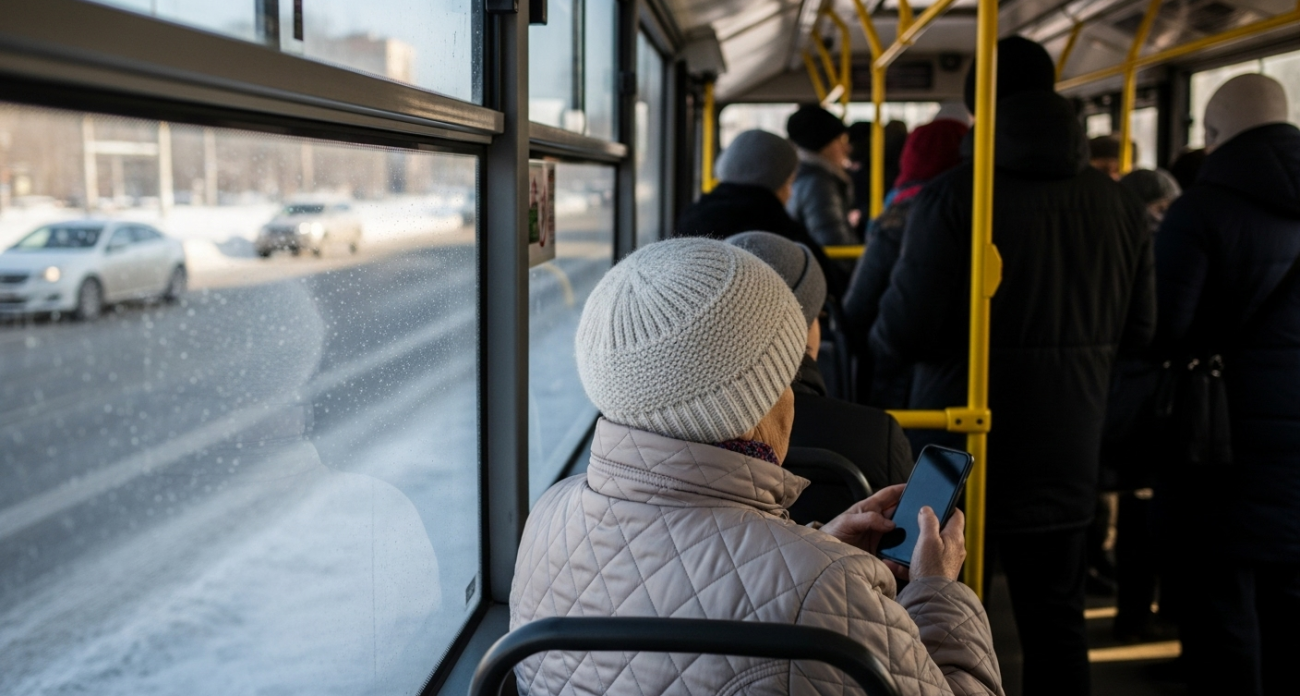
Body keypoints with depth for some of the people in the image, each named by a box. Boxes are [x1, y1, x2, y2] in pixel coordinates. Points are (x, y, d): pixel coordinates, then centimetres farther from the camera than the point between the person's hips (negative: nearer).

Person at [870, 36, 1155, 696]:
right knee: (1056, 623, 15)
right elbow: (1138, 330, 7)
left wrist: (875, 334, 5)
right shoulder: (1119, 203, 2)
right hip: (1067, 454, 4)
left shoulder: (954, 194, -14)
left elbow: (904, 332, -18)